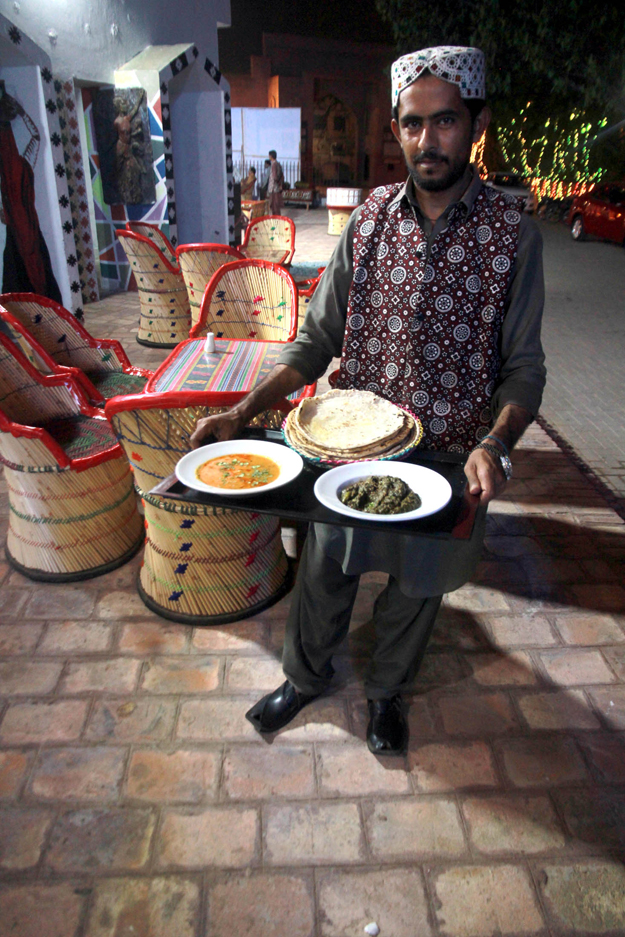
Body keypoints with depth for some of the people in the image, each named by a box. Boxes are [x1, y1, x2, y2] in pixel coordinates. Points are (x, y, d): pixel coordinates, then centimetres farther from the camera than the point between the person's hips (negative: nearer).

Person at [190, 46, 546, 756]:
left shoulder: (512, 233, -9)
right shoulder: (370, 220, -3)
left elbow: (523, 366, -7)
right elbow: (318, 339, -1)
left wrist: (494, 445, -27)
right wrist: (244, 412, -13)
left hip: (450, 457, -1)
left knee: (415, 588, 19)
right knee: (323, 571, 17)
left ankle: (386, 691, 49)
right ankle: (306, 676, 48)